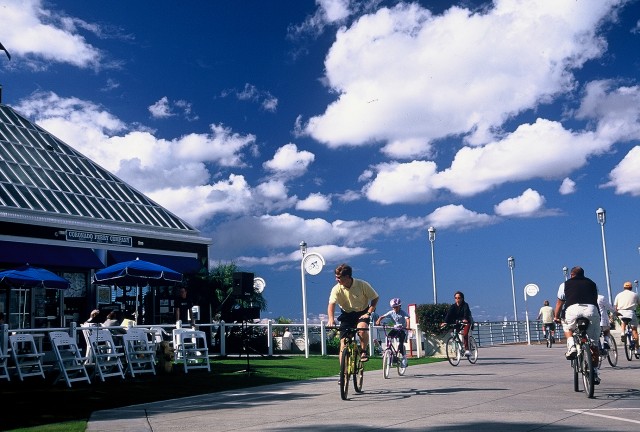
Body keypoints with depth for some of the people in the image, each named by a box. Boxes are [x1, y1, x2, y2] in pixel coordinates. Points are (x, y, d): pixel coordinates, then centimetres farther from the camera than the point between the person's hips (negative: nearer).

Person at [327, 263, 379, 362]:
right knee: (343, 343, -6)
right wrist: (331, 319, -45)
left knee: (362, 328, -34)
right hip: (347, 315, 2)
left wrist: (368, 313, -19)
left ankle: (364, 351, -7)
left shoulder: (362, 285, -19)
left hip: (362, 313, -2)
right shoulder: (336, 289, -17)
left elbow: (375, 298, -9)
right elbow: (331, 304, -28)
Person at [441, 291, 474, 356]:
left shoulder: (465, 305, -17)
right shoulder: (453, 306, -8)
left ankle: (467, 349, -20)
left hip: (467, 321, -5)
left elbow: (466, 312, -34)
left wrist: (465, 319, -55)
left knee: (465, 334, -25)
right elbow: (448, 314, -20)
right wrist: (445, 322, -36)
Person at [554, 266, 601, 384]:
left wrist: (556, 317, 41)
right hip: (592, 310, 2)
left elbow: (559, 303, 28)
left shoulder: (565, 284, 24)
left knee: (567, 328, 30)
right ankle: (595, 373, 13)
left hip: (573, 309, -2)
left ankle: (571, 346, 3)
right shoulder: (592, 283, 30)